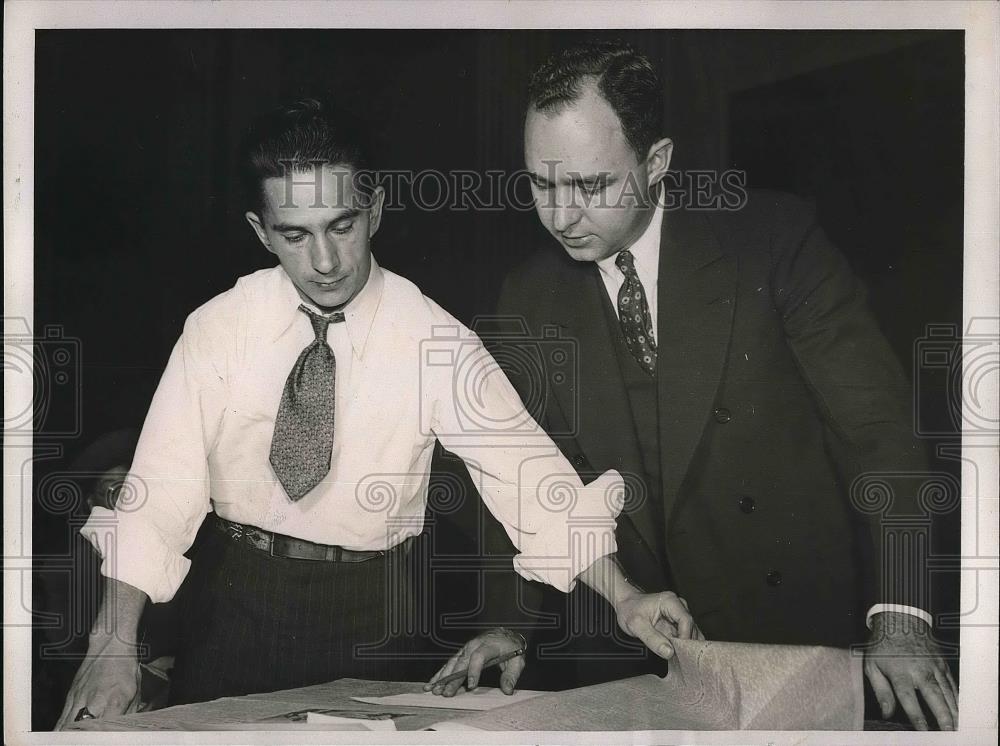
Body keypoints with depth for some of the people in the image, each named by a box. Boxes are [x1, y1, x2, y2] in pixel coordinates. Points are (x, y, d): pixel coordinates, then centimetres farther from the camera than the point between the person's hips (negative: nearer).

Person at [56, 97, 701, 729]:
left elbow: (531, 473, -14)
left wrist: (623, 598, -25)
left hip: (369, 614, 0)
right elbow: (161, 487, -11)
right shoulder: (218, 329, -7)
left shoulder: (435, 339, -10)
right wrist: (115, 643, -21)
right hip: (235, 594, 1)